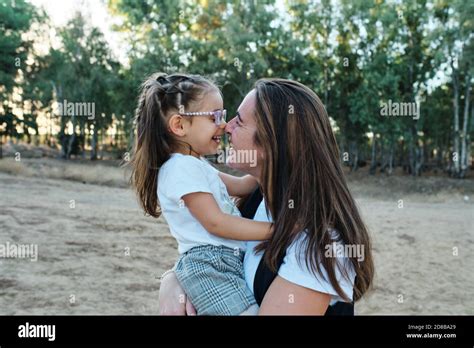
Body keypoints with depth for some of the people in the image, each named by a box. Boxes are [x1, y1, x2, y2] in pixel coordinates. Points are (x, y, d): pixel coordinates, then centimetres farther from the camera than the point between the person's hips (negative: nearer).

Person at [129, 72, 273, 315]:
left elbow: (240, 186, 23)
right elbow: (215, 223, -18)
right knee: (249, 310, -20)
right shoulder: (182, 168, -13)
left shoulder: (196, 165, 19)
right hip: (210, 265, -10)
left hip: (224, 261, 10)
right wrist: (274, 230, -16)